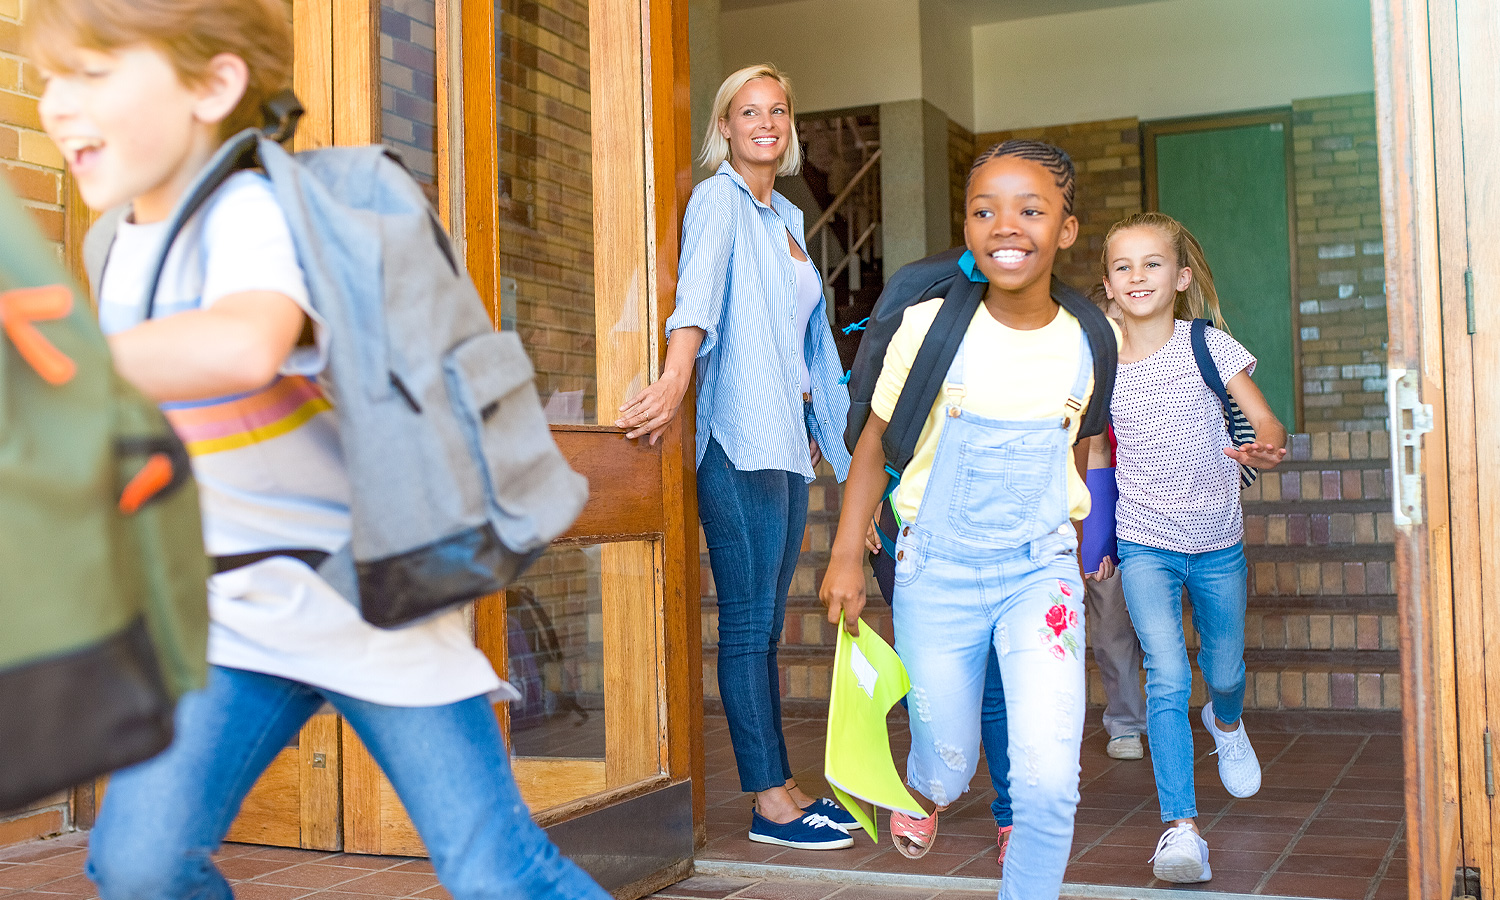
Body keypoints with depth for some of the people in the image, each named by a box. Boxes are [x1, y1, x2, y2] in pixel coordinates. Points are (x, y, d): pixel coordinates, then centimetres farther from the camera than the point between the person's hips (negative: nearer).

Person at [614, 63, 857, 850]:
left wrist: (815, 424, 22)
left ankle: (779, 786, 16)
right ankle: (770, 800, 0)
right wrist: (676, 375, -41)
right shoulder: (718, 199, -4)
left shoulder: (786, 217, 21)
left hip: (787, 435, 8)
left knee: (767, 622, 10)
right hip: (739, 437, -8)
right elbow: (700, 286, -24)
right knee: (749, 621, -5)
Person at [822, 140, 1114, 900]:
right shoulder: (930, 327, -11)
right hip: (937, 569, -1)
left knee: (1049, 779, -13)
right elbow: (876, 443, 0)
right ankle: (925, 789, 51)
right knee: (949, 764, 14)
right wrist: (847, 554, -3)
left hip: (1042, 568, 1)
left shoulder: (1088, 343, -4)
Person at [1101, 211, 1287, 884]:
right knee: (1167, 678, -15)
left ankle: (1226, 723, 55)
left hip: (1217, 540, 1)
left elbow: (1266, 422, -10)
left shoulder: (1208, 345, -7)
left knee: (1223, 669, 18)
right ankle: (1180, 828, -11)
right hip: (1145, 544, -1)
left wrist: (1264, 448, -34)